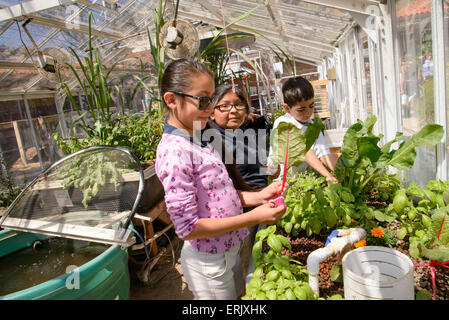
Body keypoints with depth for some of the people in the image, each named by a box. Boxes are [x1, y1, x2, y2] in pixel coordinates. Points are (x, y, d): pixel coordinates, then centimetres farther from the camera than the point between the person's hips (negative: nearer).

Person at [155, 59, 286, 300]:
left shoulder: (197, 140, 2)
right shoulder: (174, 151, -27)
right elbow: (187, 228, -26)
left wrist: (257, 197, -5)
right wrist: (252, 217, -25)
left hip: (228, 250, 8)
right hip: (208, 262, -8)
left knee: (238, 294, 28)